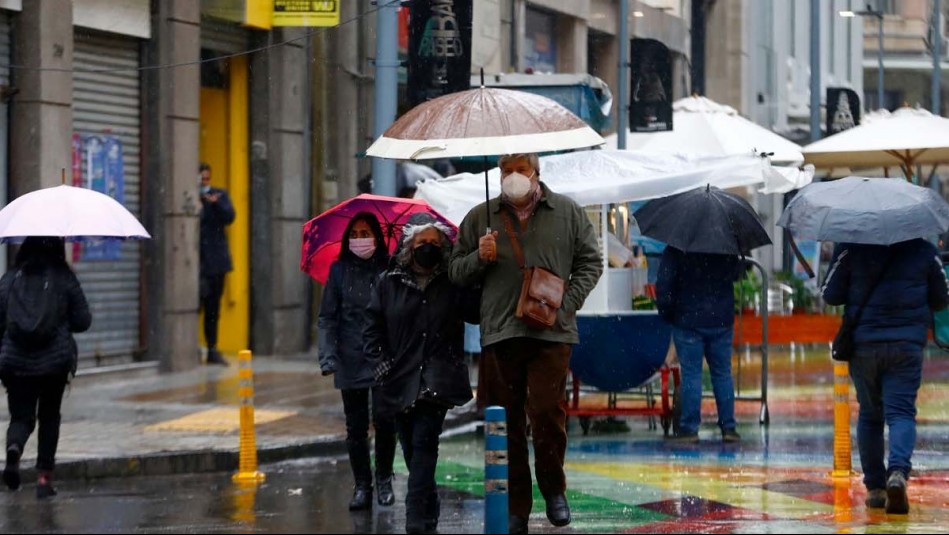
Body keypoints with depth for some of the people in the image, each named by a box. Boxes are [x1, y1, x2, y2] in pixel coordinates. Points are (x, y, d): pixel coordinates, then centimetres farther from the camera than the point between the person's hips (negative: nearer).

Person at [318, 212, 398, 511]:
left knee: (384, 423, -8)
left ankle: (384, 480, 13)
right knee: (356, 427, 5)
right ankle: (362, 486, 15)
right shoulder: (340, 271, 6)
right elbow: (327, 318, 5)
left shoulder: (390, 270, 1)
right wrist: (328, 356, -6)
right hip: (351, 360, 2)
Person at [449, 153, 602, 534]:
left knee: (547, 411, -12)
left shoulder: (567, 212, 10)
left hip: (552, 333, -2)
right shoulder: (480, 217, 13)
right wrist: (479, 258, -5)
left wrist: (568, 303, -3)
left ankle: (553, 489, 11)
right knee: (507, 422, 1)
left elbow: (590, 262, 11)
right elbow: (457, 272, 16)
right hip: (498, 334, 2)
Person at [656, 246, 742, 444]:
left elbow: (664, 287, -11)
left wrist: (667, 314, 2)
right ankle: (728, 427, 8)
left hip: (688, 322, -3)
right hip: (722, 322, 3)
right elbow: (736, 274, 21)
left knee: (691, 374, 0)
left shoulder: (674, 252, -9)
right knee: (722, 374, 9)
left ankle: (689, 428, -2)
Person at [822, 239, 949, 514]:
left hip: (863, 344, 0)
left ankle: (875, 487, 16)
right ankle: (898, 471, -29)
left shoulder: (851, 247, -4)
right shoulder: (925, 249, 1)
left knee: (869, 414, 14)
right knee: (901, 412, -2)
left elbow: (831, 295, -1)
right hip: (907, 344, 0)